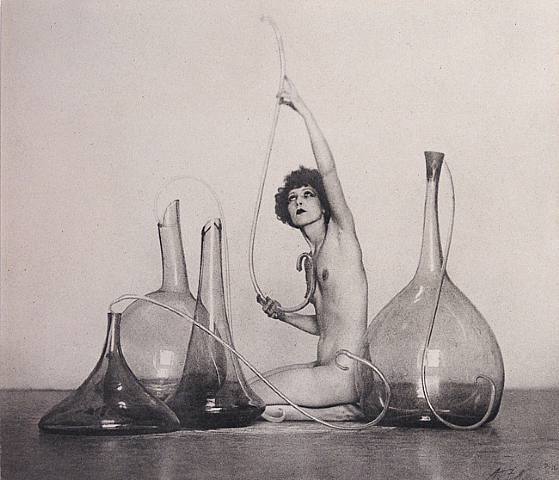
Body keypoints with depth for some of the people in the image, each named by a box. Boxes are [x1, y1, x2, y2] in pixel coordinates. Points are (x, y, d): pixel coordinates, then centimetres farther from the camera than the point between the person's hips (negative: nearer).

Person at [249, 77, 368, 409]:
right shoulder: (314, 257, 20)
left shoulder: (341, 235, -3)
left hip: (344, 375, -9)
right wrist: (282, 315, 12)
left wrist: (303, 109, -17)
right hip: (325, 369, 9)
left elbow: (328, 171, -17)